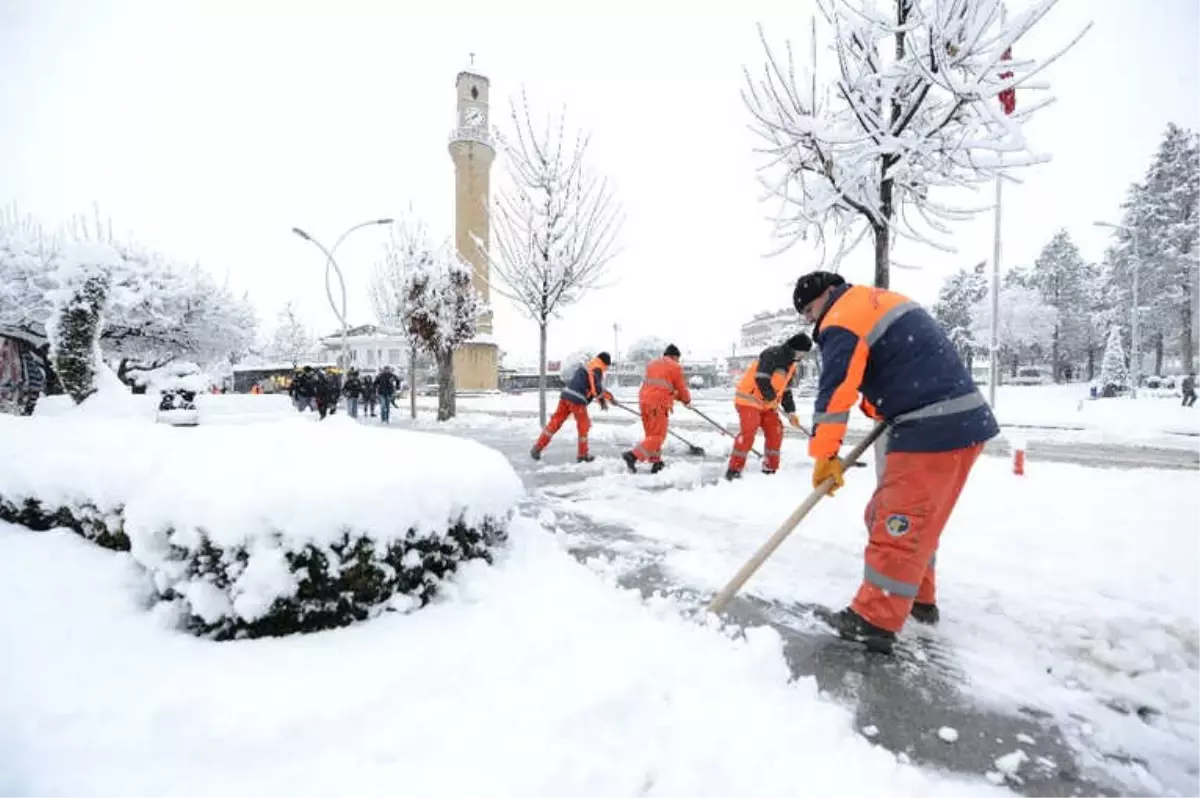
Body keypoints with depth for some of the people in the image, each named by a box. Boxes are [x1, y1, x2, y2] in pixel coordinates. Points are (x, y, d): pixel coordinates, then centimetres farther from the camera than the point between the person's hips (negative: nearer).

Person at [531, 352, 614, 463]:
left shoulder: (587, 366, 24)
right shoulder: (597, 370, -5)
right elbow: (596, 389, -13)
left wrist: (602, 399, 27)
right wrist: (609, 396, 2)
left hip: (565, 395, 8)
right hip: (577, 400, -8)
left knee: (555, 422, 10)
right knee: (583, 425, 10)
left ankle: (538, 447, 8)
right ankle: (582, 454, 19)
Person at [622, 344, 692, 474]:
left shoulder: (651, 363, 20)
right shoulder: (675, 367, 1)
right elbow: (682, 389, 6)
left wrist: (674, 395, 27)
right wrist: (687, 401, 27)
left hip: (645, 401, 7)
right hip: (659, 404, -7)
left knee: (652, 434, 17)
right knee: (658, 436, -2)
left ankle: (656, 462, 20)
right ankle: (633, 455, -15)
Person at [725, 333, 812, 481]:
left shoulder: (790, 364, 13)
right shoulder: (772, 354, -17)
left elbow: (786, 389, 17)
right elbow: (762, 379, -25)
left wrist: (790, 412, 9)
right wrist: (772, 399, -13)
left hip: (766, 403, 10)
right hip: (749, 399, -10)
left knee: (776, 432, 6)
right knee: (748, 432, -18)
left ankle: (770, 468, 16)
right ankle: (734, 469, -13)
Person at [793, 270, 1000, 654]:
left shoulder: (842, 322, -9)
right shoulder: (881, 301, 21)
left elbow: (835, 391, -16)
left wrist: (825, 455, -11)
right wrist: (880, 408, 19)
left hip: (933, 428, -10)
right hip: (962, 420, 10)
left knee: (899, 522, -6)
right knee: (915, 517, 19)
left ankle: (875, 621, 2)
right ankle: (919, 599, 30)